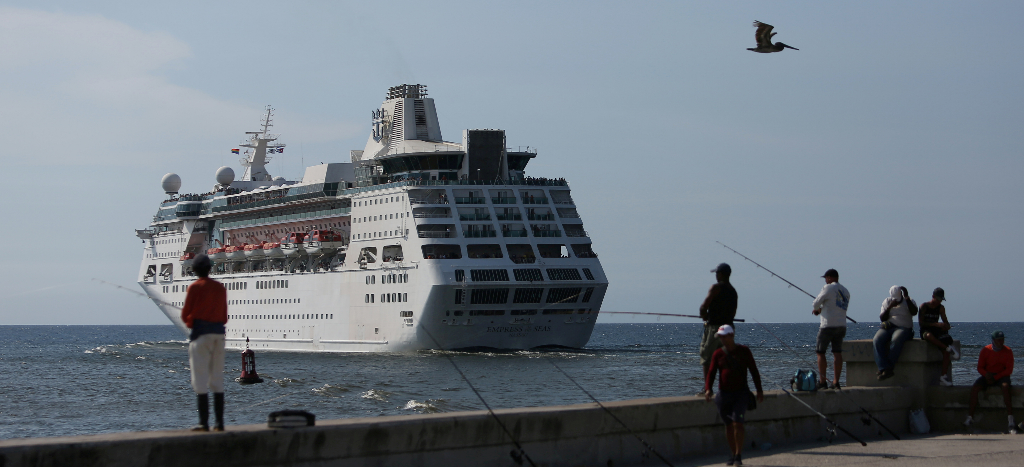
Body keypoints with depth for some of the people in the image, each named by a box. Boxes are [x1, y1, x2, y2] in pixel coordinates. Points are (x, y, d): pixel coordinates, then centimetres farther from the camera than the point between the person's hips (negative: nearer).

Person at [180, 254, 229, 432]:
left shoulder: (195, 287, -5)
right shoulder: (220, 288, 11)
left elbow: (185, 315, -2)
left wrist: (189, 321, 18)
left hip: (201, 332, -5)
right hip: (219, 333, 5)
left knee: (200, 380, -4)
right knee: (217, 380, 9)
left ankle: (204, 422, -7)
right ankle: (220, 422, 7)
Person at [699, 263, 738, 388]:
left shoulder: (717, 287, -10)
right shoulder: (733, 291, 14)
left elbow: (703, 307, -14)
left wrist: (705, 317, 4)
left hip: (714, 327, -8)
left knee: (706, 359, -4)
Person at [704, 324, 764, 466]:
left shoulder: (744, 351, 1)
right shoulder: (718, 354, 4)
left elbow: (754, 371, 8)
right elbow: (711, 373, 0)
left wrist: (759, 391, 7)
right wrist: (708, 389, -18)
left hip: (741, 392, -2)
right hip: (724, 393, 2)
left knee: (737, 422, -15)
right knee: (729, 425, 7)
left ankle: (738, 455, -9)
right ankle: (733, 454, 19)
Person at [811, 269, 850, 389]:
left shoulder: (828, 288, -7)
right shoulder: (846, 291, 16)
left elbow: (816, 303, -7)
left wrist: (817, 309, 17)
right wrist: (821, 310, 20)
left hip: (828, 325, -7)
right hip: (842, 325, 7)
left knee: (820, 353, 0)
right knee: (837, 353, 6)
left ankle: (822, 382, -2)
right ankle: (836, 382, 3)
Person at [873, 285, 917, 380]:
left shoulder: (908, 301, 8)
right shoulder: (887, 302, 15)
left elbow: (914, 312, -13)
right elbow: (882, 318, 5)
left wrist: (907, 298, -16)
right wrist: (890, 307, -8)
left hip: (904, 328, -3)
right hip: (888, 327, 3)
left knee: (896, 340, -38)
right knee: (877, 340, -30)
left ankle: (888, 368, -36)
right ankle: (884, 368, -39)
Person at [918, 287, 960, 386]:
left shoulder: (941, 308, 12)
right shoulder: (924, 306, -3)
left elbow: (945, 322, 16)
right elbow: (920, 323, -11)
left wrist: (945, 326, -9)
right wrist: (936, 324, -21)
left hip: (937, 332, 5)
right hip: (925, 332, -5)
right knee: (929, 336, -44)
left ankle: (943, 377, -22)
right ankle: (949, 348, -33)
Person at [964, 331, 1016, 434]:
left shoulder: (1008, 351, -4)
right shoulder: (986, 350, -1)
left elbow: (1009, 370, -7)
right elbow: (980, 367, 3)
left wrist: (995, 377, -17)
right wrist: (986, 374, -18)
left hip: (1002, 376, -2)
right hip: (988, 376, 2)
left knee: (1005, 386, -37)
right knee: (974, 387, -25)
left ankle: (1010, 420, -41)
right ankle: (970, 417, -23)